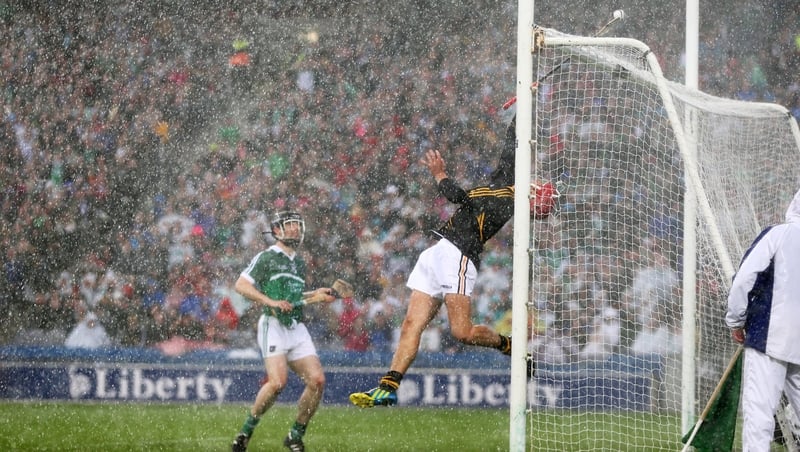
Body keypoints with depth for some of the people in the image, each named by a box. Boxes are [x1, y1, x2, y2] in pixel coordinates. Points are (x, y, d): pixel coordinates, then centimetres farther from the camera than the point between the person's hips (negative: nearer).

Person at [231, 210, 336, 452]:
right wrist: (271, 302, -16)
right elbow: (241, 285, -7)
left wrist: (316, 295, 18)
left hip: (298, 329, 7)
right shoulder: (266, 257, 0)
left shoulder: (299, 262, 22)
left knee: (317, 380, -7)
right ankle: (247, 429, -6)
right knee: (278, 381, -24)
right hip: (274, 325, -7)